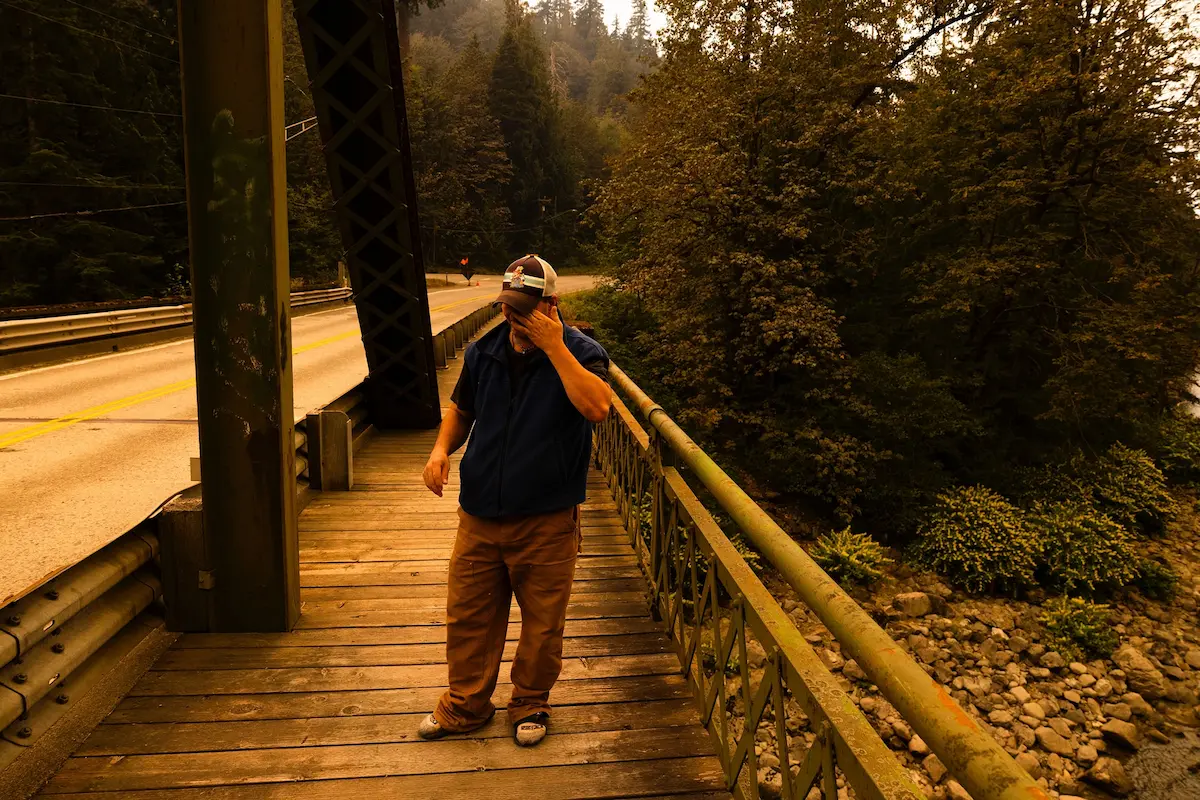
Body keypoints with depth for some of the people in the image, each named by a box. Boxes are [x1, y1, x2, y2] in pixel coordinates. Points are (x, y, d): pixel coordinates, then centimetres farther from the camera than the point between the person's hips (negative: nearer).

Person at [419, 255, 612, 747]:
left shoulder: (579, 352, -8)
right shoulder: (484, 352, 5)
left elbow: (597, 407, -28)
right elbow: (461, 409, 19)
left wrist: (554, 347, -26)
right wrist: (442, 448, -1)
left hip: (547, 520, -3)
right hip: (480, 514, 4)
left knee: (542, 621, 10)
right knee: (467, 615, 13)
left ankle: (531, 705, 34)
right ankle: (466, 706, 34)